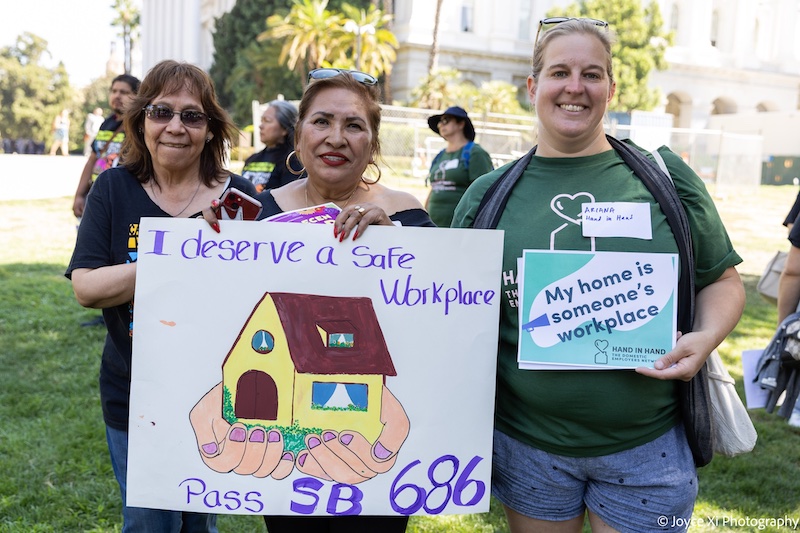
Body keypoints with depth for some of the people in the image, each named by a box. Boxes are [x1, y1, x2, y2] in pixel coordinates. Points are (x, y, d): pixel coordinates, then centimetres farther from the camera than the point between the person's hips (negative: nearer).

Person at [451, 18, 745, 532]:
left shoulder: (667, 177, 1)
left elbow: (723, 280, 7)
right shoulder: (488, 194, 2)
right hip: (526, 445, 1)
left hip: (648, 448, 0)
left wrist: (705, 339, -12)